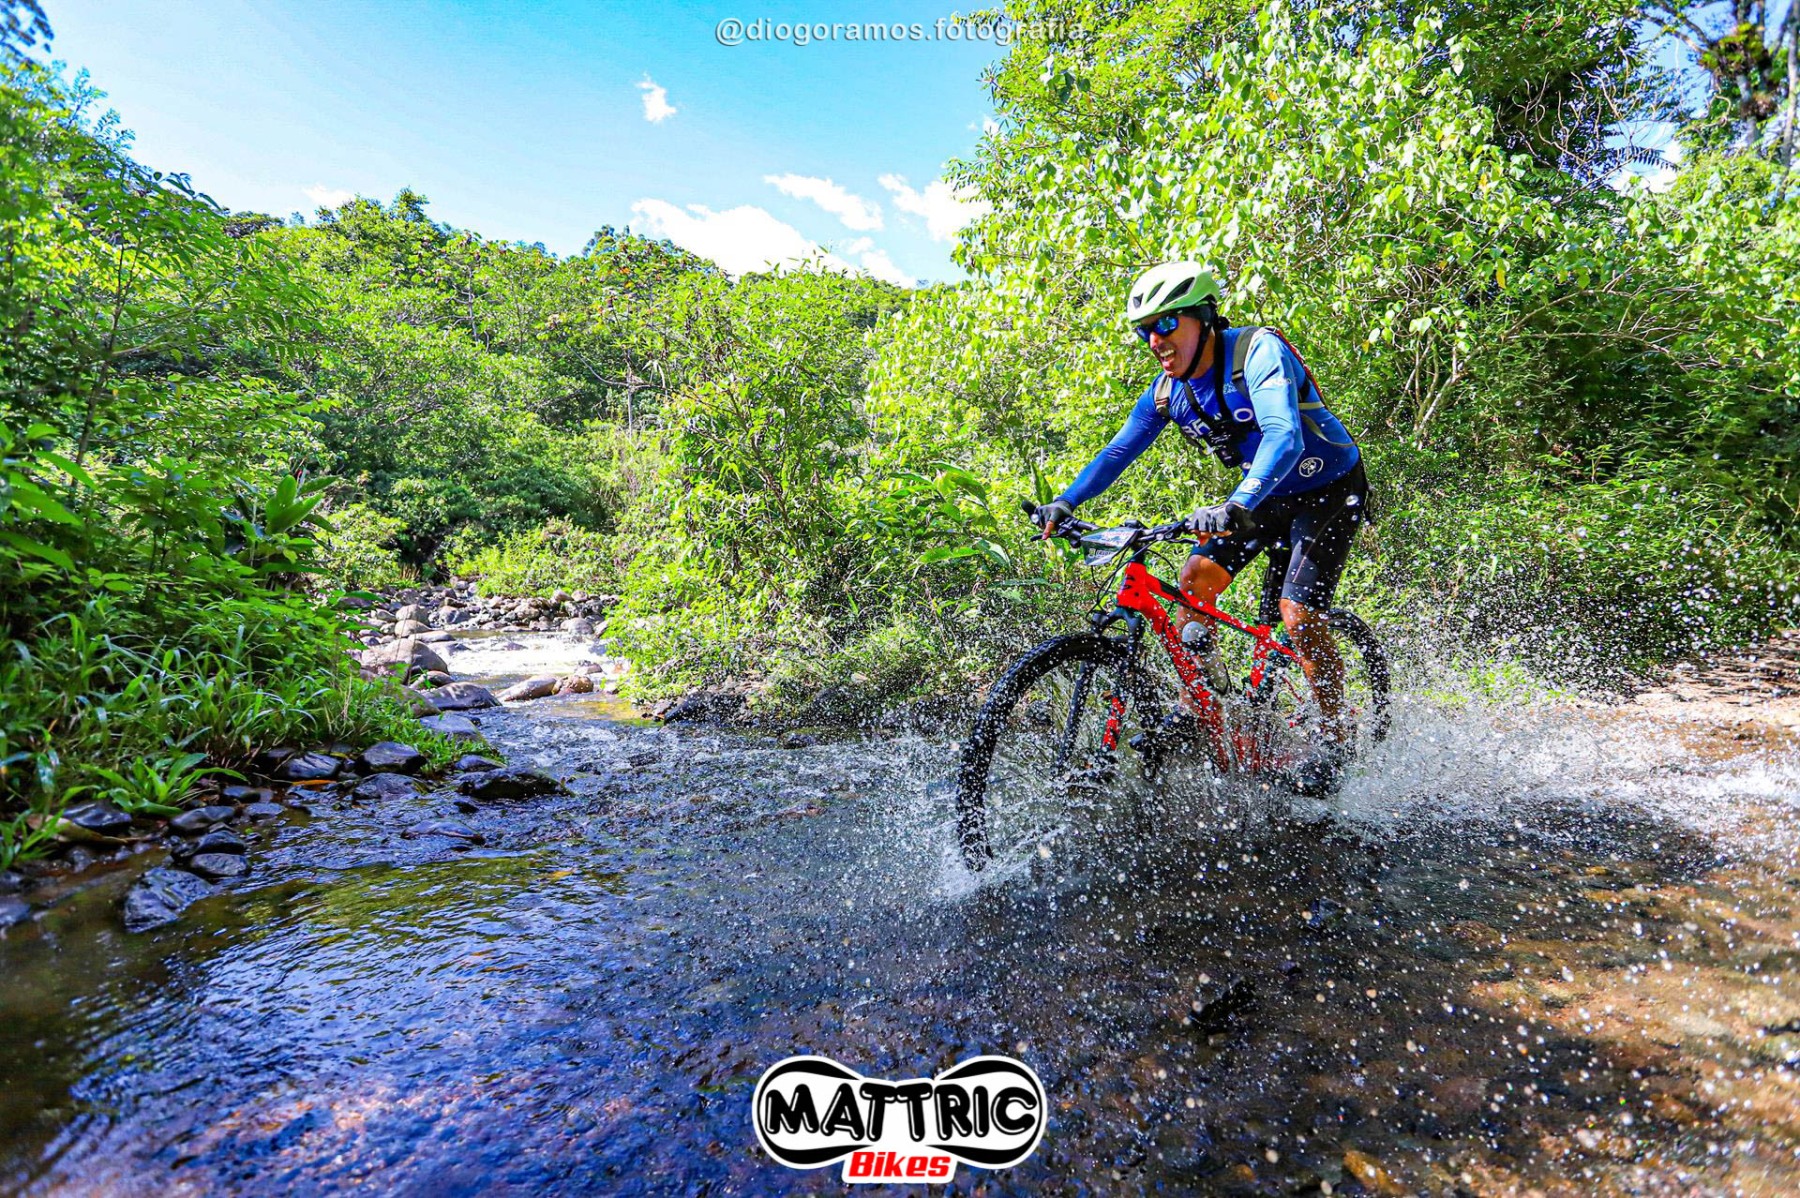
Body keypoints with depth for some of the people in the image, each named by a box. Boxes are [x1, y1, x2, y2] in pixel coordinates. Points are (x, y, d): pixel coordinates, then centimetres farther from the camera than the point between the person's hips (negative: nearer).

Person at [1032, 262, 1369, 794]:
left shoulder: (1258, 351, -27)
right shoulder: (1168, 389, -7)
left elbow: (1284, 437, -42)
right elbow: (1119, 451, -5)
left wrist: (1237, 506, -58)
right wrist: (1066, 502, -20)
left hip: (1329, 488, -6)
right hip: (1263, 494, 6)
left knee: (1298, 614, -17)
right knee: (1195, 579, -11)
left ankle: (1335, 736, 6)